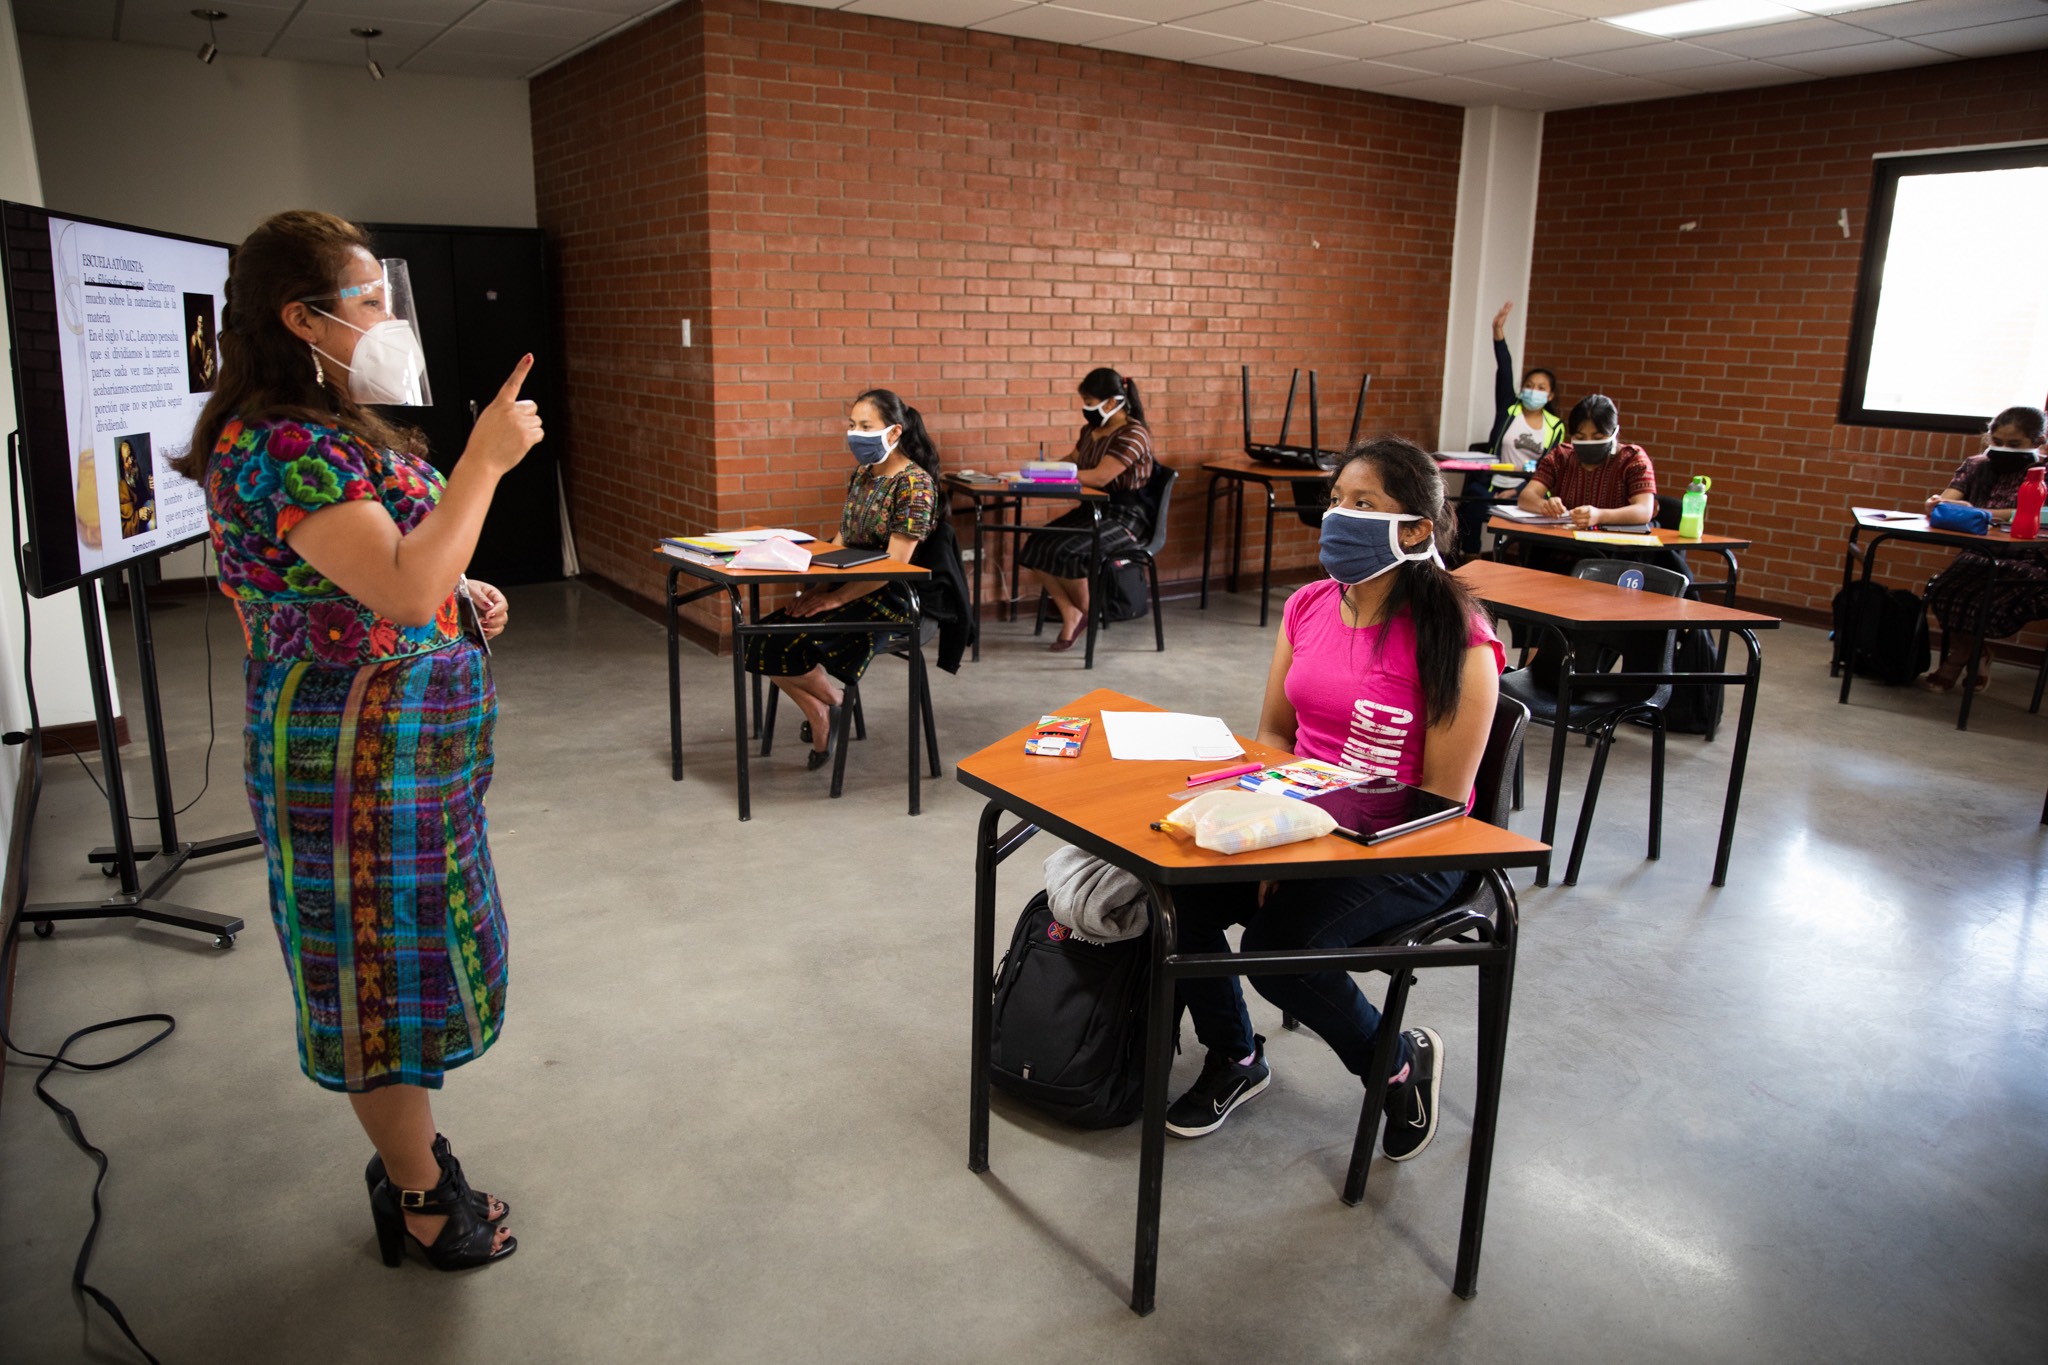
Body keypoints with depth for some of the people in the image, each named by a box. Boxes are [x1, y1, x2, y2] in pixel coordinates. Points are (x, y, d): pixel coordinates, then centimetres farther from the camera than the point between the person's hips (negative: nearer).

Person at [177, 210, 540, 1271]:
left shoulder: (331, 431, 12)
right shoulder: (278, 445, -21)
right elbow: (404, 588, -30)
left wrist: (461, 592, 8)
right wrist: (485, 459, -24)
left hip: (410, 746, 10)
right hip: (358, 754, -10)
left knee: (403, 956, 20)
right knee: (385, 965, 4)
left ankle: (407, 1151, 37)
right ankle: (421, 1201, 21)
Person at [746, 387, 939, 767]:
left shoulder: (914, 484, -14)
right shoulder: (861, 474, 11)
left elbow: (895, 563, -19)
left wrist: (835, 599, -19)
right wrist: (817, 587, 0)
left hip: (888, 600, -8)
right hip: (848, 589, 8)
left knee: (787, 648, -21)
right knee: (761, 639, -9)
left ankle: (834, 700, 6)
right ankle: (816, 712, 6)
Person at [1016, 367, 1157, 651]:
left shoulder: (1133, 434, -17)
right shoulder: (1091, 430, 10)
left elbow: (1100, 477, -27)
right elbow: (1072, 460, 26)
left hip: (1126, 517, -9)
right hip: (1093, 510, 9)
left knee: (1065, 551, -28)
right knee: (1035, 545, -11)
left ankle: (1086, 613, 0)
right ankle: (1070, 614, -2)